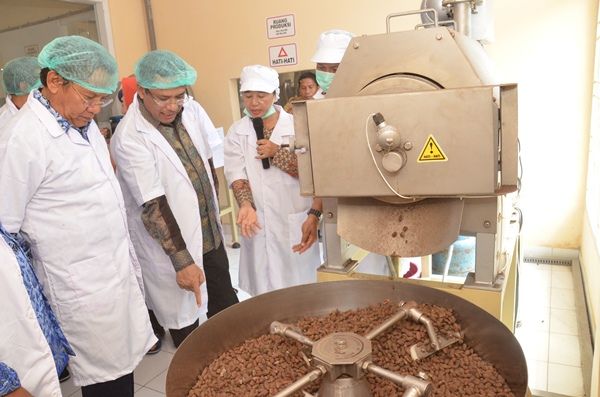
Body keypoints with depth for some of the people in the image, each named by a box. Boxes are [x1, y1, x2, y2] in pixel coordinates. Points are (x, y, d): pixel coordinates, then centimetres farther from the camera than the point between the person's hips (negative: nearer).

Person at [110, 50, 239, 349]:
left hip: (209, 232, 6)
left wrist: (213, 208, 13)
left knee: (228, 310, 19)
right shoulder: (130, 139, -22)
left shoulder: (191, 110, -4)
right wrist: (182, 261, -22)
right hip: (168, 243, -6)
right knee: (184, 323, 9)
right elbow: (153, 207, -23)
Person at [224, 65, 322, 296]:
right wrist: (246, 205, -23)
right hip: (259, 224, 2)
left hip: (296, 223, -1)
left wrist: (276, 153, -15)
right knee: (265, 290, 8)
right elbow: (236, 175, -5)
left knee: (300, 287, 8)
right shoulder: (237, 132, 5)